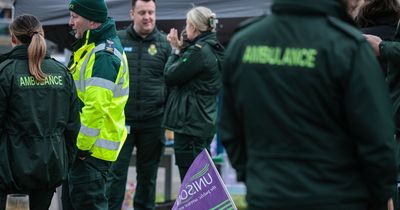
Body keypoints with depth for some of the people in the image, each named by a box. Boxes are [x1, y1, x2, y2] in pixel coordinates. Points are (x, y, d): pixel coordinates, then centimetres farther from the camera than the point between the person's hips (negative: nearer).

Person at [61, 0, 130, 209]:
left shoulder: (103, 56, -21)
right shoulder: (91, 47, 14)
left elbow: (96, 108, -27)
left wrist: (82, 147, -22)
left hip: (92, 148, -11)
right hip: (81, 144, 11)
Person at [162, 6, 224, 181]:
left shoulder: (198, 51, -16)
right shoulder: (212, 50, 13)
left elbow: (170, 76, -12)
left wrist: (176, 51, 3)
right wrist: (180, 49, 8)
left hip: (190, 125, -10)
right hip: (204, 123, 10)